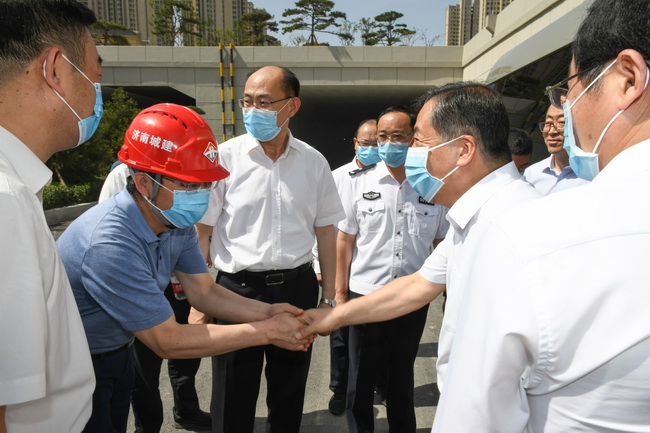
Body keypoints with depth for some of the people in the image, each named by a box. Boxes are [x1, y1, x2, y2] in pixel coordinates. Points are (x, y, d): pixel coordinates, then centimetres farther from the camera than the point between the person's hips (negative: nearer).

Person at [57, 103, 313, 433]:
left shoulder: (178, 221, -11)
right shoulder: (111, 245, -36)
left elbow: (203, 292, -7)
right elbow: (167, 342, -31)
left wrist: (267, 312, -23)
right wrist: (267, 331, -29)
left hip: (115, 353, 7)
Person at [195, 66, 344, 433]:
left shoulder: (314, 162, 1)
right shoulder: (225, 157, -6)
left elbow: (326, 233, 7)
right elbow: (200, 233, -4)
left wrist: (329, 297, 7)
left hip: (298, 288, 2)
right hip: (238, 288, -2)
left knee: (289, 400, 19)